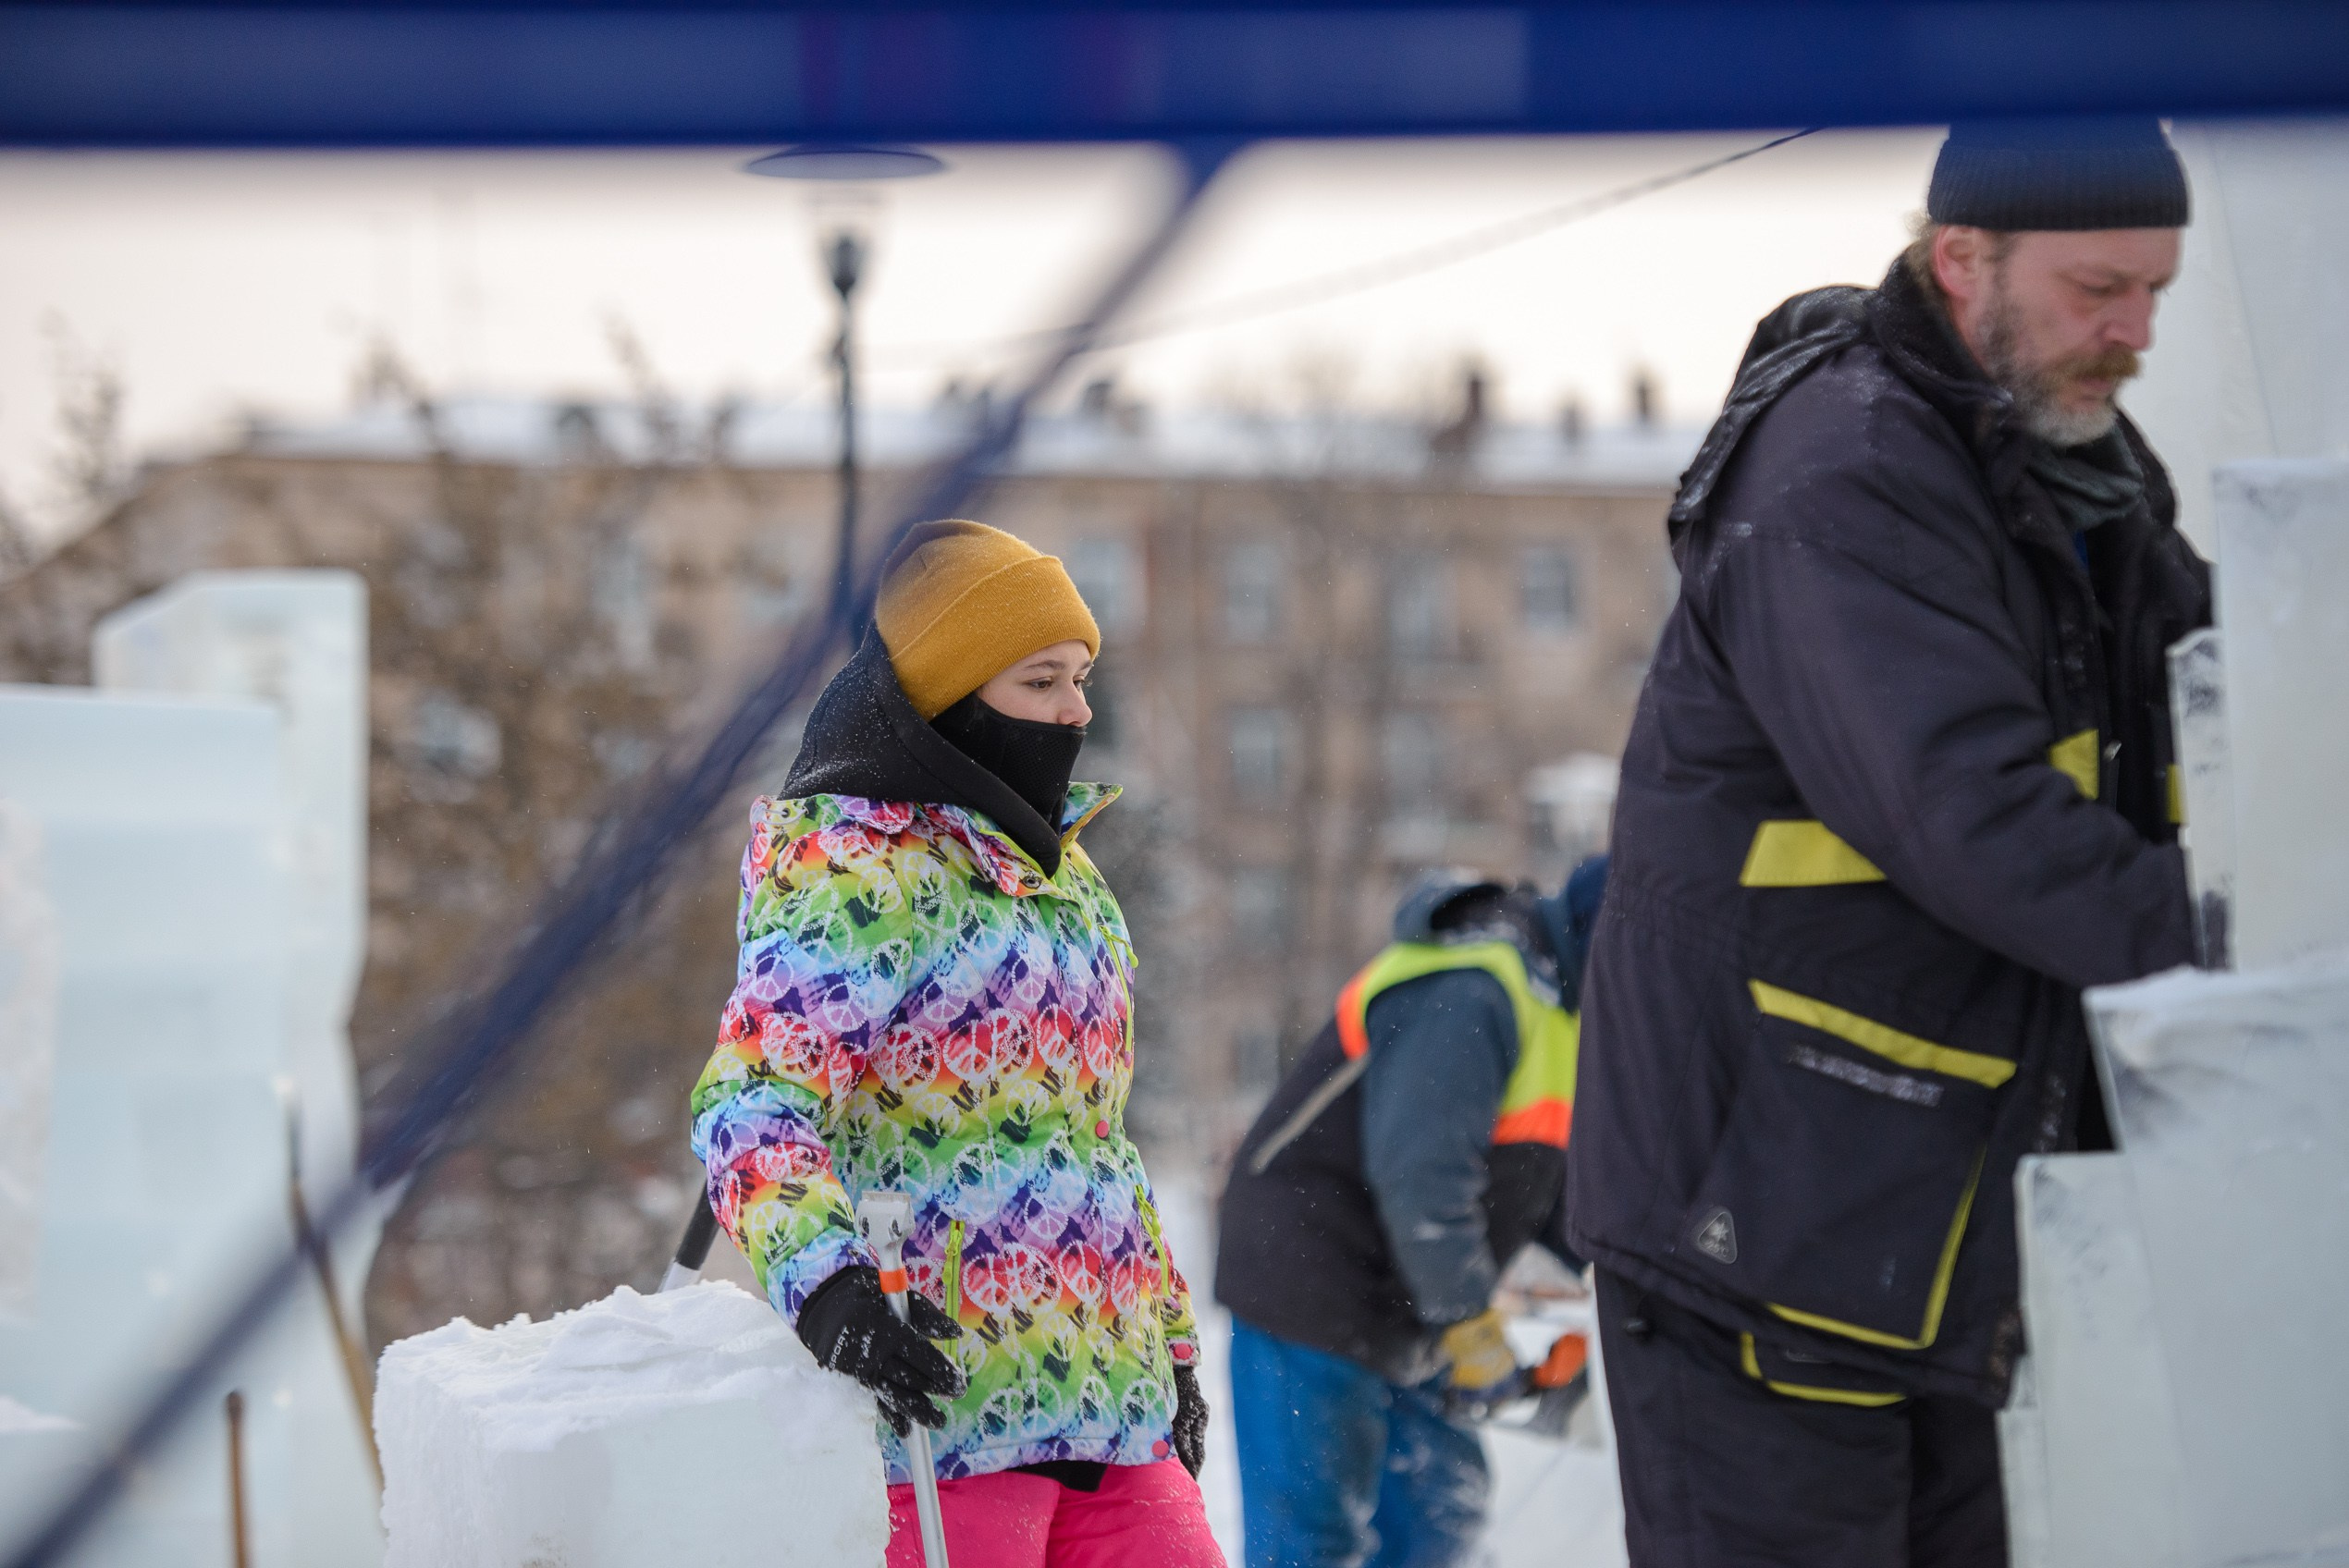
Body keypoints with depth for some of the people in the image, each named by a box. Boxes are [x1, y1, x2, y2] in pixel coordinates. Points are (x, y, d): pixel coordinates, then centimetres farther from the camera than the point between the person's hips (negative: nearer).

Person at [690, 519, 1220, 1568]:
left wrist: (1167, 1341, 27)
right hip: (935, 1403, -8)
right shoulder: (861, 869, -7)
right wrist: (821, 1281, -34)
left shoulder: (1063, 871, 19)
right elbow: (751, 1097, -18)